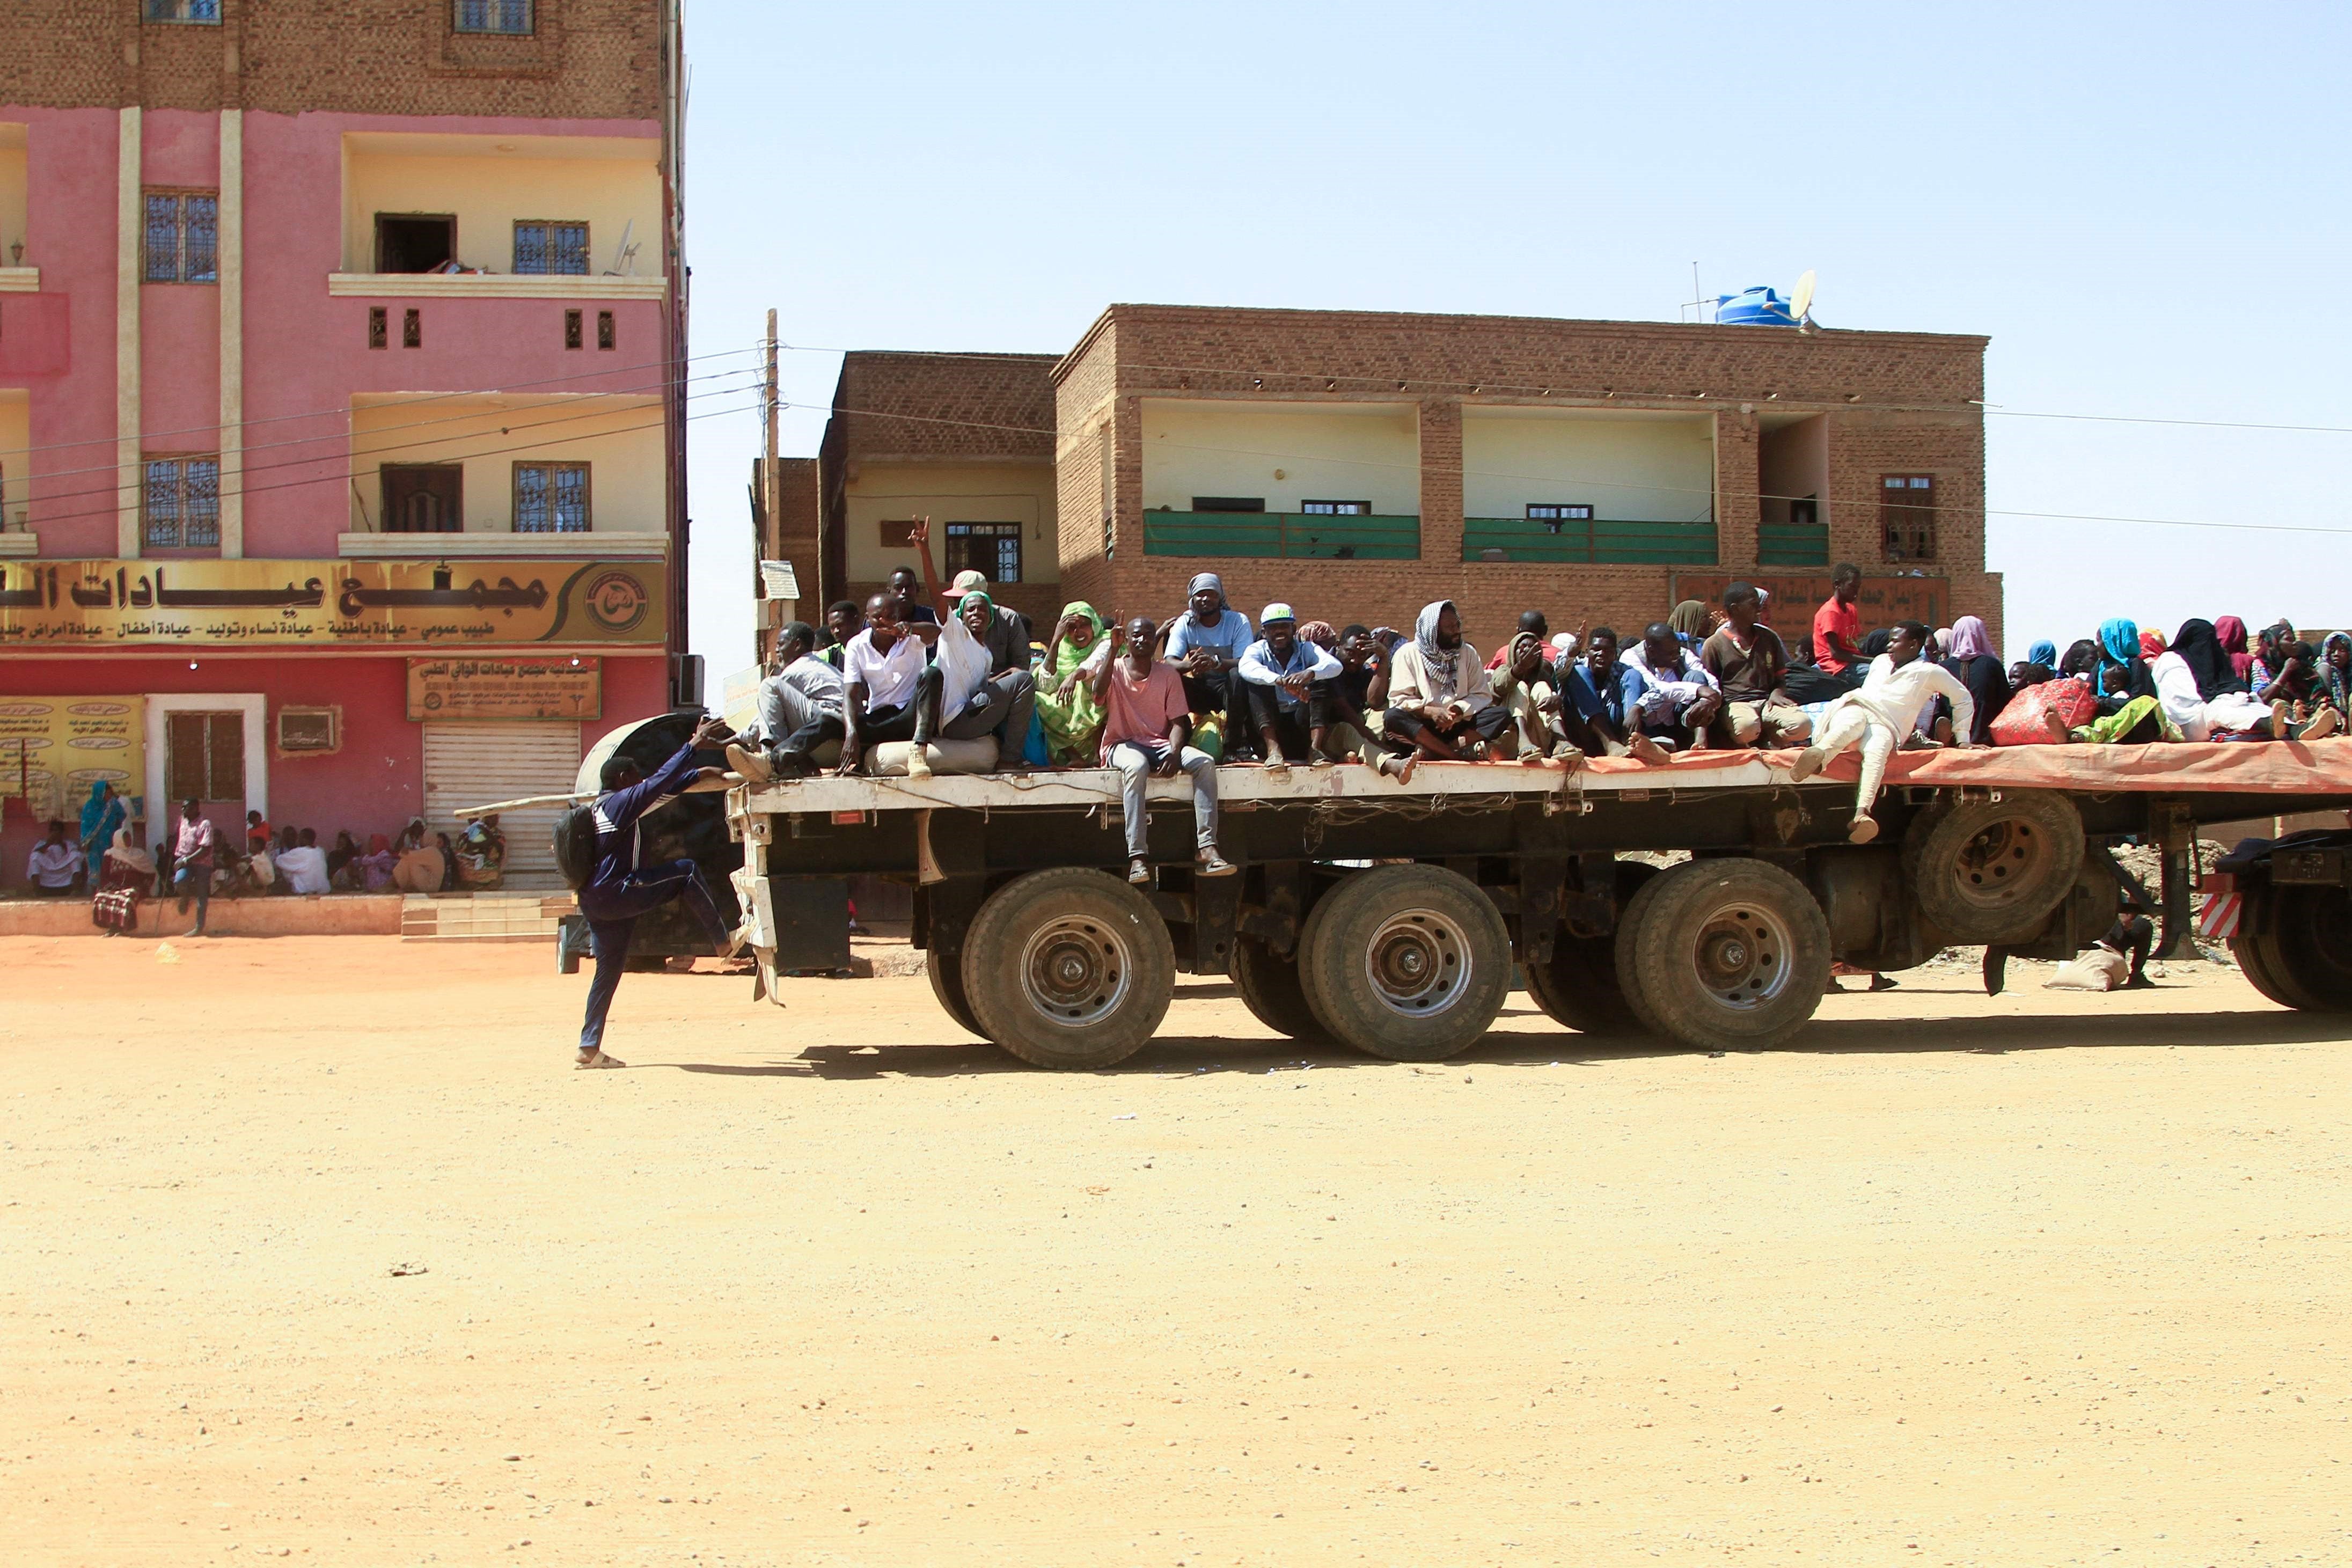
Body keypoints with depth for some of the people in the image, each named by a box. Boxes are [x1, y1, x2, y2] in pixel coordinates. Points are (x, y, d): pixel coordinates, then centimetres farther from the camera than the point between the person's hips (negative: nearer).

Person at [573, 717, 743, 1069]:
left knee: (609, 970, 11)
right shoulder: (621, 801, -6)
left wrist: (698, 775, 29)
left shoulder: (604, 807, 22)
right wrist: (693, 746, -16)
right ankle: (724, 942, -5)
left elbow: (665, 790, 27)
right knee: (685, 872, -7)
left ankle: (590, 1047, 10)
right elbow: (659, 783, -16)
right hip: (614, 892, -10)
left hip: (597, 902, 10)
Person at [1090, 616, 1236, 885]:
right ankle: (1137, 857, -45)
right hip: (1122, 744, -4)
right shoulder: (1113, 669, 5)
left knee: (1205, 762, -24)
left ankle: (1206, 849, -32)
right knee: (1137, 766, -39)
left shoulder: (1169, 675, 12)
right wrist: (1113, 650, -21)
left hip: (1159, 744, 4)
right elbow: (1098, 693, -19)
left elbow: (1178, 721, 5)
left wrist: (1175, 753, -14)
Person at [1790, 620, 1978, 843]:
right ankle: (1819, 753, -75)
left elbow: (1963, 699, 20)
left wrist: (1963, 737, 17)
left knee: (1877, 751, -40)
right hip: (1855, 709, 3)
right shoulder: (1880, 661, 31)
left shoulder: (1930, 672, 16)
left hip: (1885, 726, -2)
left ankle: (1862, 814, -65)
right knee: (1854, 722, -39)